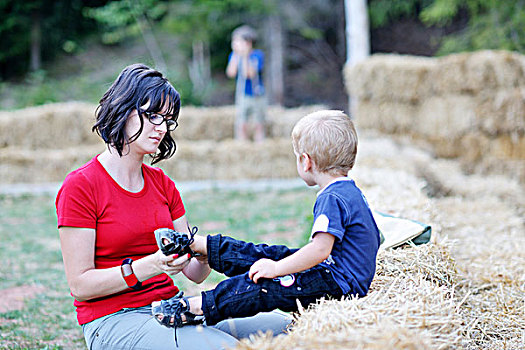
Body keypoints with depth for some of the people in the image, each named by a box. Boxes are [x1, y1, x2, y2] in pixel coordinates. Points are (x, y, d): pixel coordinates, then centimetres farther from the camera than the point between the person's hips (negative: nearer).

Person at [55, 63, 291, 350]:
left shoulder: (162, 184, 14)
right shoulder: (80, 186, -5)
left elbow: (193, 272, 11)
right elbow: (80, 285, -11)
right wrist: (150, 267, -22)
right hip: (113, 321, -6)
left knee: (282, 325, -14)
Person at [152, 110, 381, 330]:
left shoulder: (333, 199, -21)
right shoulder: (349, 191, 13)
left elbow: (320, 249, -30)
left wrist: (276, 269, -24)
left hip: (339, 284, -10)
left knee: (261, 287, -16)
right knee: (266, 255, 12)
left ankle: (192, 308, -15)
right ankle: (198, 245, 21)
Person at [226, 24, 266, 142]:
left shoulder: (258, 55, -9)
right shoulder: (234, 55, 1)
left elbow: (249, 74, -19)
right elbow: (231, 73, -14)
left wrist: (245, 56, -23)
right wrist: (236, 54, -15)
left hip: (257, 96, -2)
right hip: (242, 96, 2)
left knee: (258, 126, 2)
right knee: (241, 126, -5)